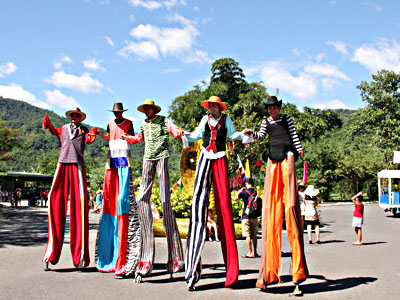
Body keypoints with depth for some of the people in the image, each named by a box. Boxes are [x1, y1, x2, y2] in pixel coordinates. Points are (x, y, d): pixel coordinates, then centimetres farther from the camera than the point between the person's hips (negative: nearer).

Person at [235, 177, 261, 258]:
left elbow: (235, 198, 6)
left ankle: (250, 253, -6)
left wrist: (240, 191, 20)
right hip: (254, 217, 5)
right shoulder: (256, 193, 4)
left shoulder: (244, 192, -10)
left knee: (247, 235, -4)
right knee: (254, 235, 11)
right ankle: (255, 252, 17)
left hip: (246, 217, -5)